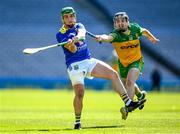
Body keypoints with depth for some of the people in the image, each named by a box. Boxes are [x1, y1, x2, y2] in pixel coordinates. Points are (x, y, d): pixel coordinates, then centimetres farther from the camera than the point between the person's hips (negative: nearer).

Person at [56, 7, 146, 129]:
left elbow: (82, 33, -15)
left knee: (113, 74, -8)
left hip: (88, 61, 5)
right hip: (74, 65, -5)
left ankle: (128, 103, -5)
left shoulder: (78, 26, 12)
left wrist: (77, 37, -38)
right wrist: (71, 44, -40)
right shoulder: (60, 35, -2)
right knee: (79, 93, -20)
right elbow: (73, 50, -16)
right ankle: (77, 121, -4)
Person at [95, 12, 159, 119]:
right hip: (123, 63, 2)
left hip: (136, 61, -2)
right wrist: (101, 38, -74)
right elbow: (109, 37, -51)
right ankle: (140, 95, 55)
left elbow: (144, 31, 7)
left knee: (130, 81, -26)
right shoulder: (116, 34, -26)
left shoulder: (135, 28, -17)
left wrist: (152, 38, 26)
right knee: (127, 84, 23)